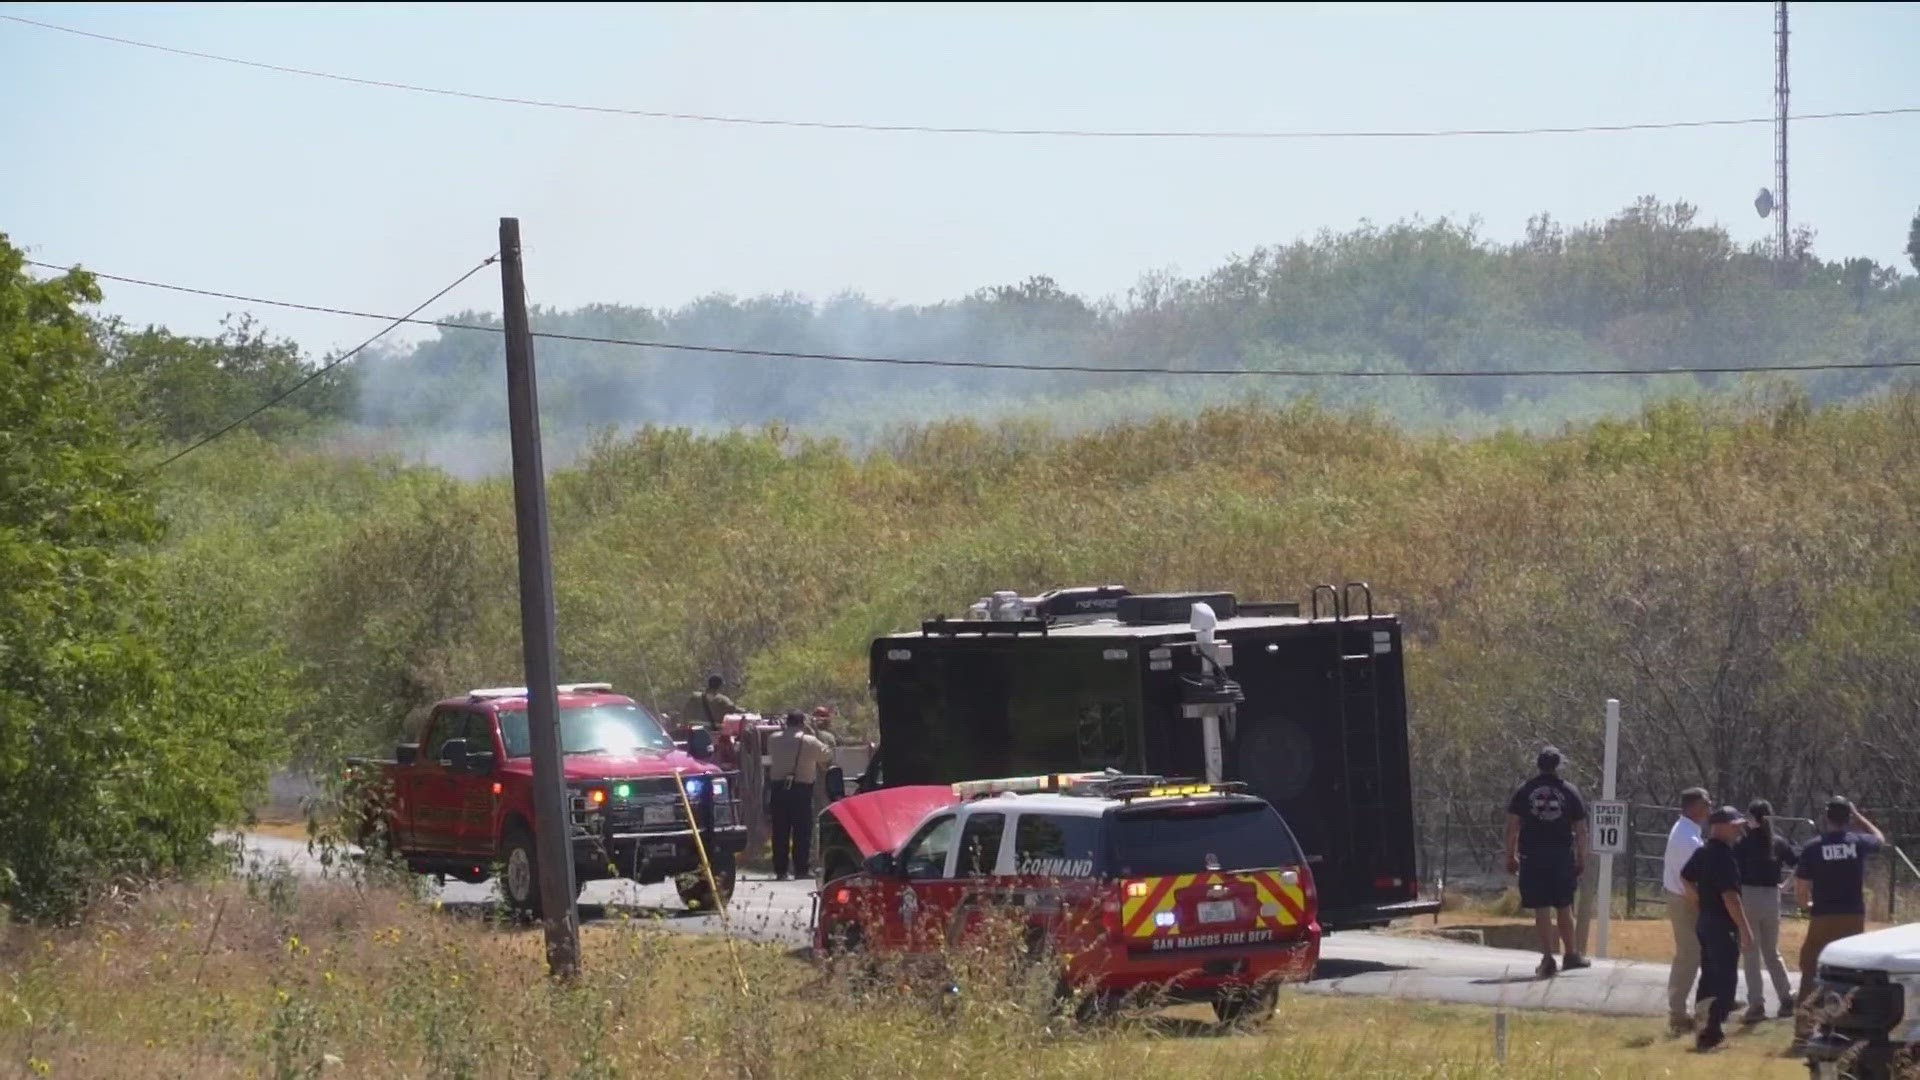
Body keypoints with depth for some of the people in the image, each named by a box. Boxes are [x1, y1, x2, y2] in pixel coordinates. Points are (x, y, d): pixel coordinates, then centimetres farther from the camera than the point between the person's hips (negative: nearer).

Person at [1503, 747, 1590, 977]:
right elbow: (1580, 830, 3)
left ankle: (1547, 958, -4)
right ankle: (1571, 955, 20)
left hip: (1533, 858, -1)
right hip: (1562, 857, 1)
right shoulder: (1570, 792, 3)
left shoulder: (1524, 791, 2)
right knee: (1564, 907, 13)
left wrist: (1511, 856, 6)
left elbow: (1512, 826, 0)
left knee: (1541, 909, 0)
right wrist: (1581, 859, 11)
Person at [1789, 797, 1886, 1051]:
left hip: (1823, 919, -1)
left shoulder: (1813, 848, -5)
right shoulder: (1859, 843, -1)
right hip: (1854, 918, 1)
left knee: (1811, 976, 5)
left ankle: (1803, 1033, -2)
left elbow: (1800, 889, -2)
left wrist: (1808, 906, 19)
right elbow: (1880, 839, 25)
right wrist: (1857, 816, 28)